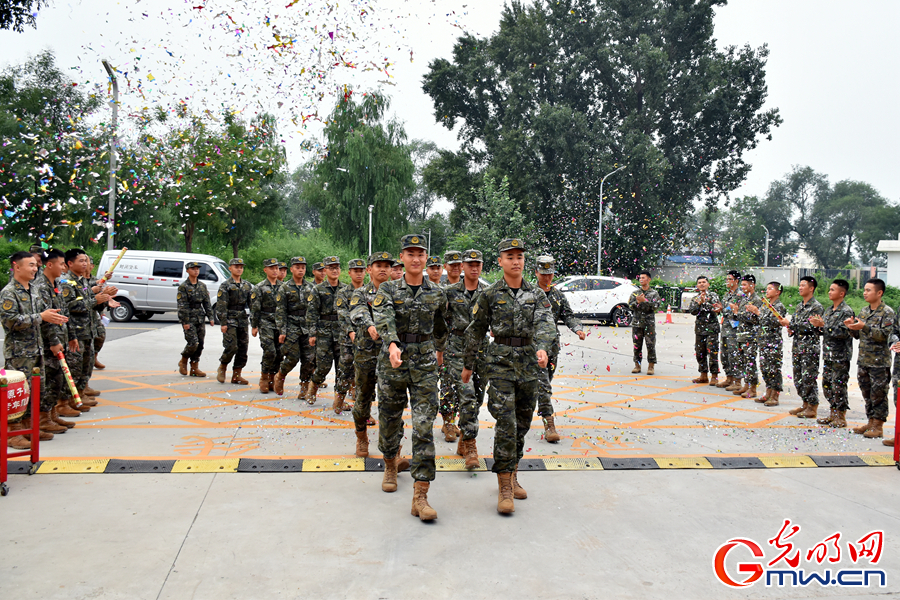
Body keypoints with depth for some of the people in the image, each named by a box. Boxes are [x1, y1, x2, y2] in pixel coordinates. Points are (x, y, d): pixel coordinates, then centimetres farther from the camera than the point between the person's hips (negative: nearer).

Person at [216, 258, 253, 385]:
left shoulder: (247, 286, 12)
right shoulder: (225, 286, -2)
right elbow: (221, 306, -7)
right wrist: (223, 323, -14)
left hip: (243, 320, 5)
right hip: (230, 320, -5)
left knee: (243, 348, 4)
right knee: (231, 347, -13)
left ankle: (236, 375, 12)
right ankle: (222, 367, 13)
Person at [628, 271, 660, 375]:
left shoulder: (654, 293, 4)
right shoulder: (635, 293, 11)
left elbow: (655, 306, -9)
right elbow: (630, 306, 2)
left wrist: (644, 300, -17)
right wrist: (638, 301, -16)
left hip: (649, 323, -2)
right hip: (637, 322, 2)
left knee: (651, 345, -3)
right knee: (637, 345, 5)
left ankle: (651, 366, 3)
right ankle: (637, 365, 14)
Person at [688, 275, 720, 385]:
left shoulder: (713, 295, 2)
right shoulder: (695, 298, 13)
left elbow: (714, 308, -11)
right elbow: (692, 311, 0)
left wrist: (704, 302, -15)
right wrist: (699, 303, -12)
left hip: (711, 328, -5)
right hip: (699, 328, 5)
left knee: (712, 352, -7)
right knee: (700, 352, 7)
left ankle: (714, 376, -1)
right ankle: (703, 375, 17)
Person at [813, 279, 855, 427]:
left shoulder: (846, 311, -11)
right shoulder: (829, 310, 14)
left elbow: (843, 333, -21)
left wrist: (823, 325, -21)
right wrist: (817, 325, -1)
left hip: (840, 357, -8)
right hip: (828, 355, 8)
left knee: (838, 386, -3)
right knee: (827, 385, 12)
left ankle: (841, 417, 7)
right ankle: (833, 413, 22)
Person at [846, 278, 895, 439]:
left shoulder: (887, 312, -8)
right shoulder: (864, 310, 12)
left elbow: (885, 335, -19)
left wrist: (865, 327, -27)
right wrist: (852, 327, -4)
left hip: (879, 362, -7)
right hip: (863, 359, 7)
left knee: (878, 394, 0)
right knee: (867, 393, 13)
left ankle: (878, 426, 8)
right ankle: (871, 422, 23)